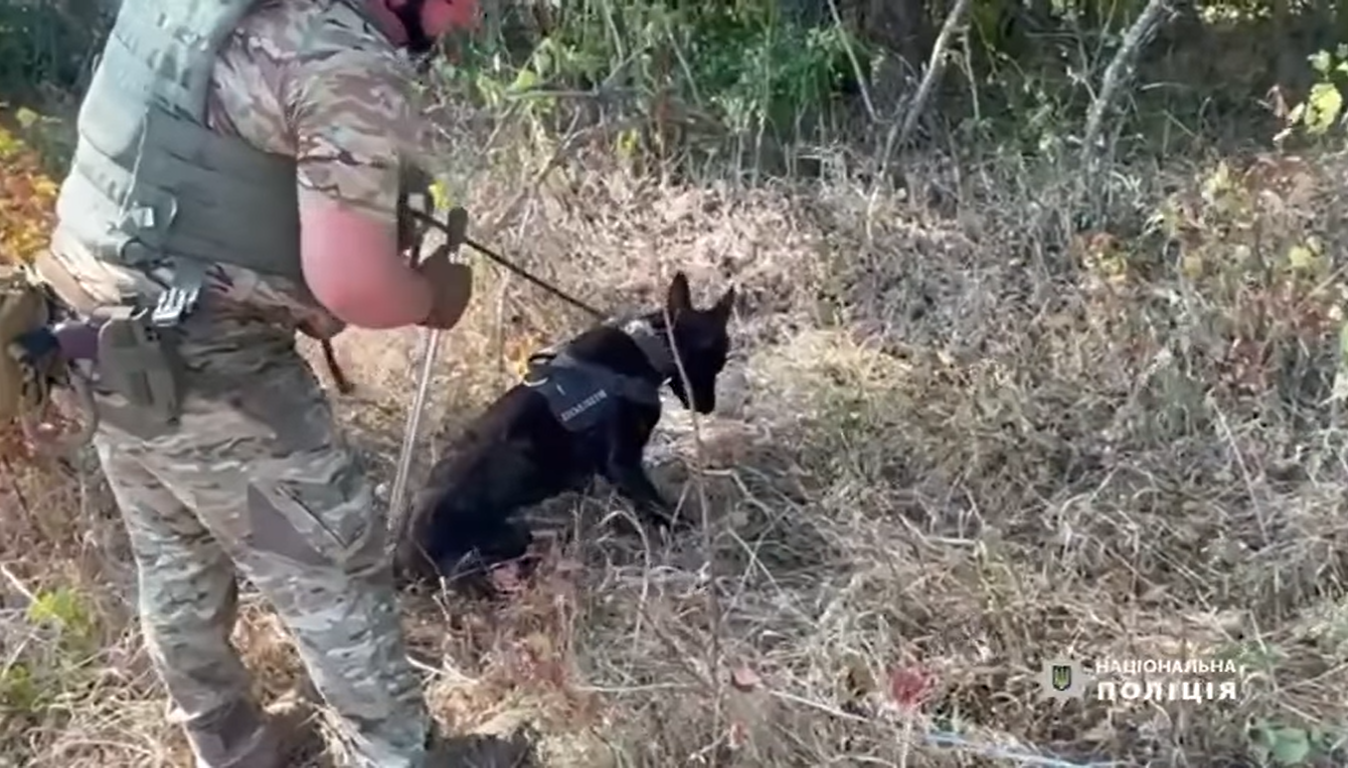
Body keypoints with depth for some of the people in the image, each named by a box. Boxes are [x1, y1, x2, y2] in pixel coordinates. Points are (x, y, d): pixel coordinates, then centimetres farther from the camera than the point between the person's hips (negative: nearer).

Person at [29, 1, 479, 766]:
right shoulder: (350, 67, -20)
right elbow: (351, 285, -26)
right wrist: (432, 296, -5)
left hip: (99, 339, 9)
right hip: (204, 368, -9)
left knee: (178, 573, 24)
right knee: (335, 578, 8)